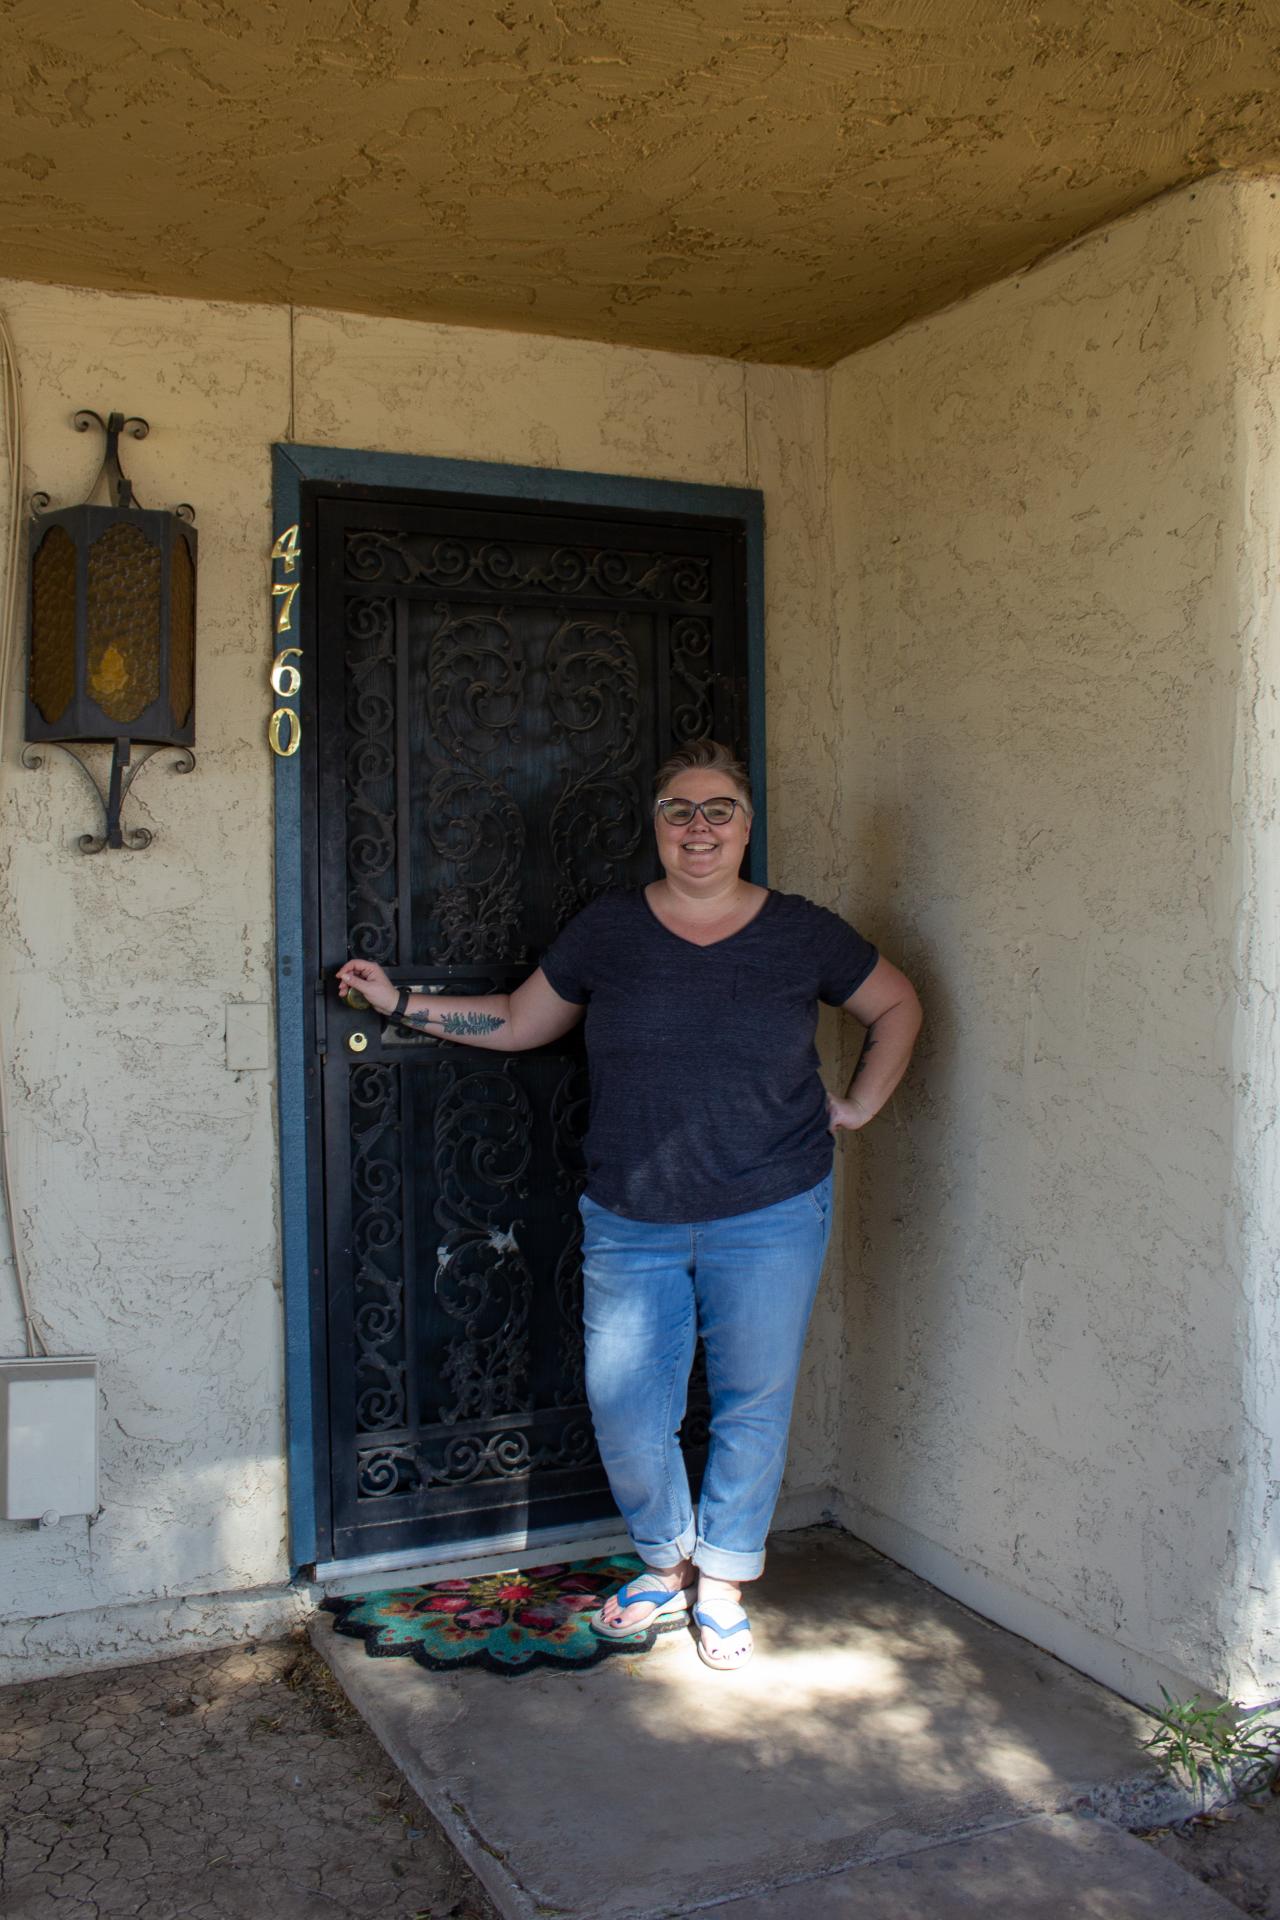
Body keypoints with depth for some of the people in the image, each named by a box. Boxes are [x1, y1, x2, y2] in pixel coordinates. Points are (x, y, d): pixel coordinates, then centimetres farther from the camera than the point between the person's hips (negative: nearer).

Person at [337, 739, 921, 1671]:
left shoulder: (801, 932, -1)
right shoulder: (608, 929, 2)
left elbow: (898, 1007, 13)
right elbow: (519, 1022, 12)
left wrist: (859, 1105, 5)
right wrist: (403, 1004, 9)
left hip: (769, 1217, -1)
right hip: (631, 1223, 1)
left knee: (753, 1405, 9)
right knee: (624, 1410, 4)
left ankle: (722, 1585, 31)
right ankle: (666, 1564, 32)